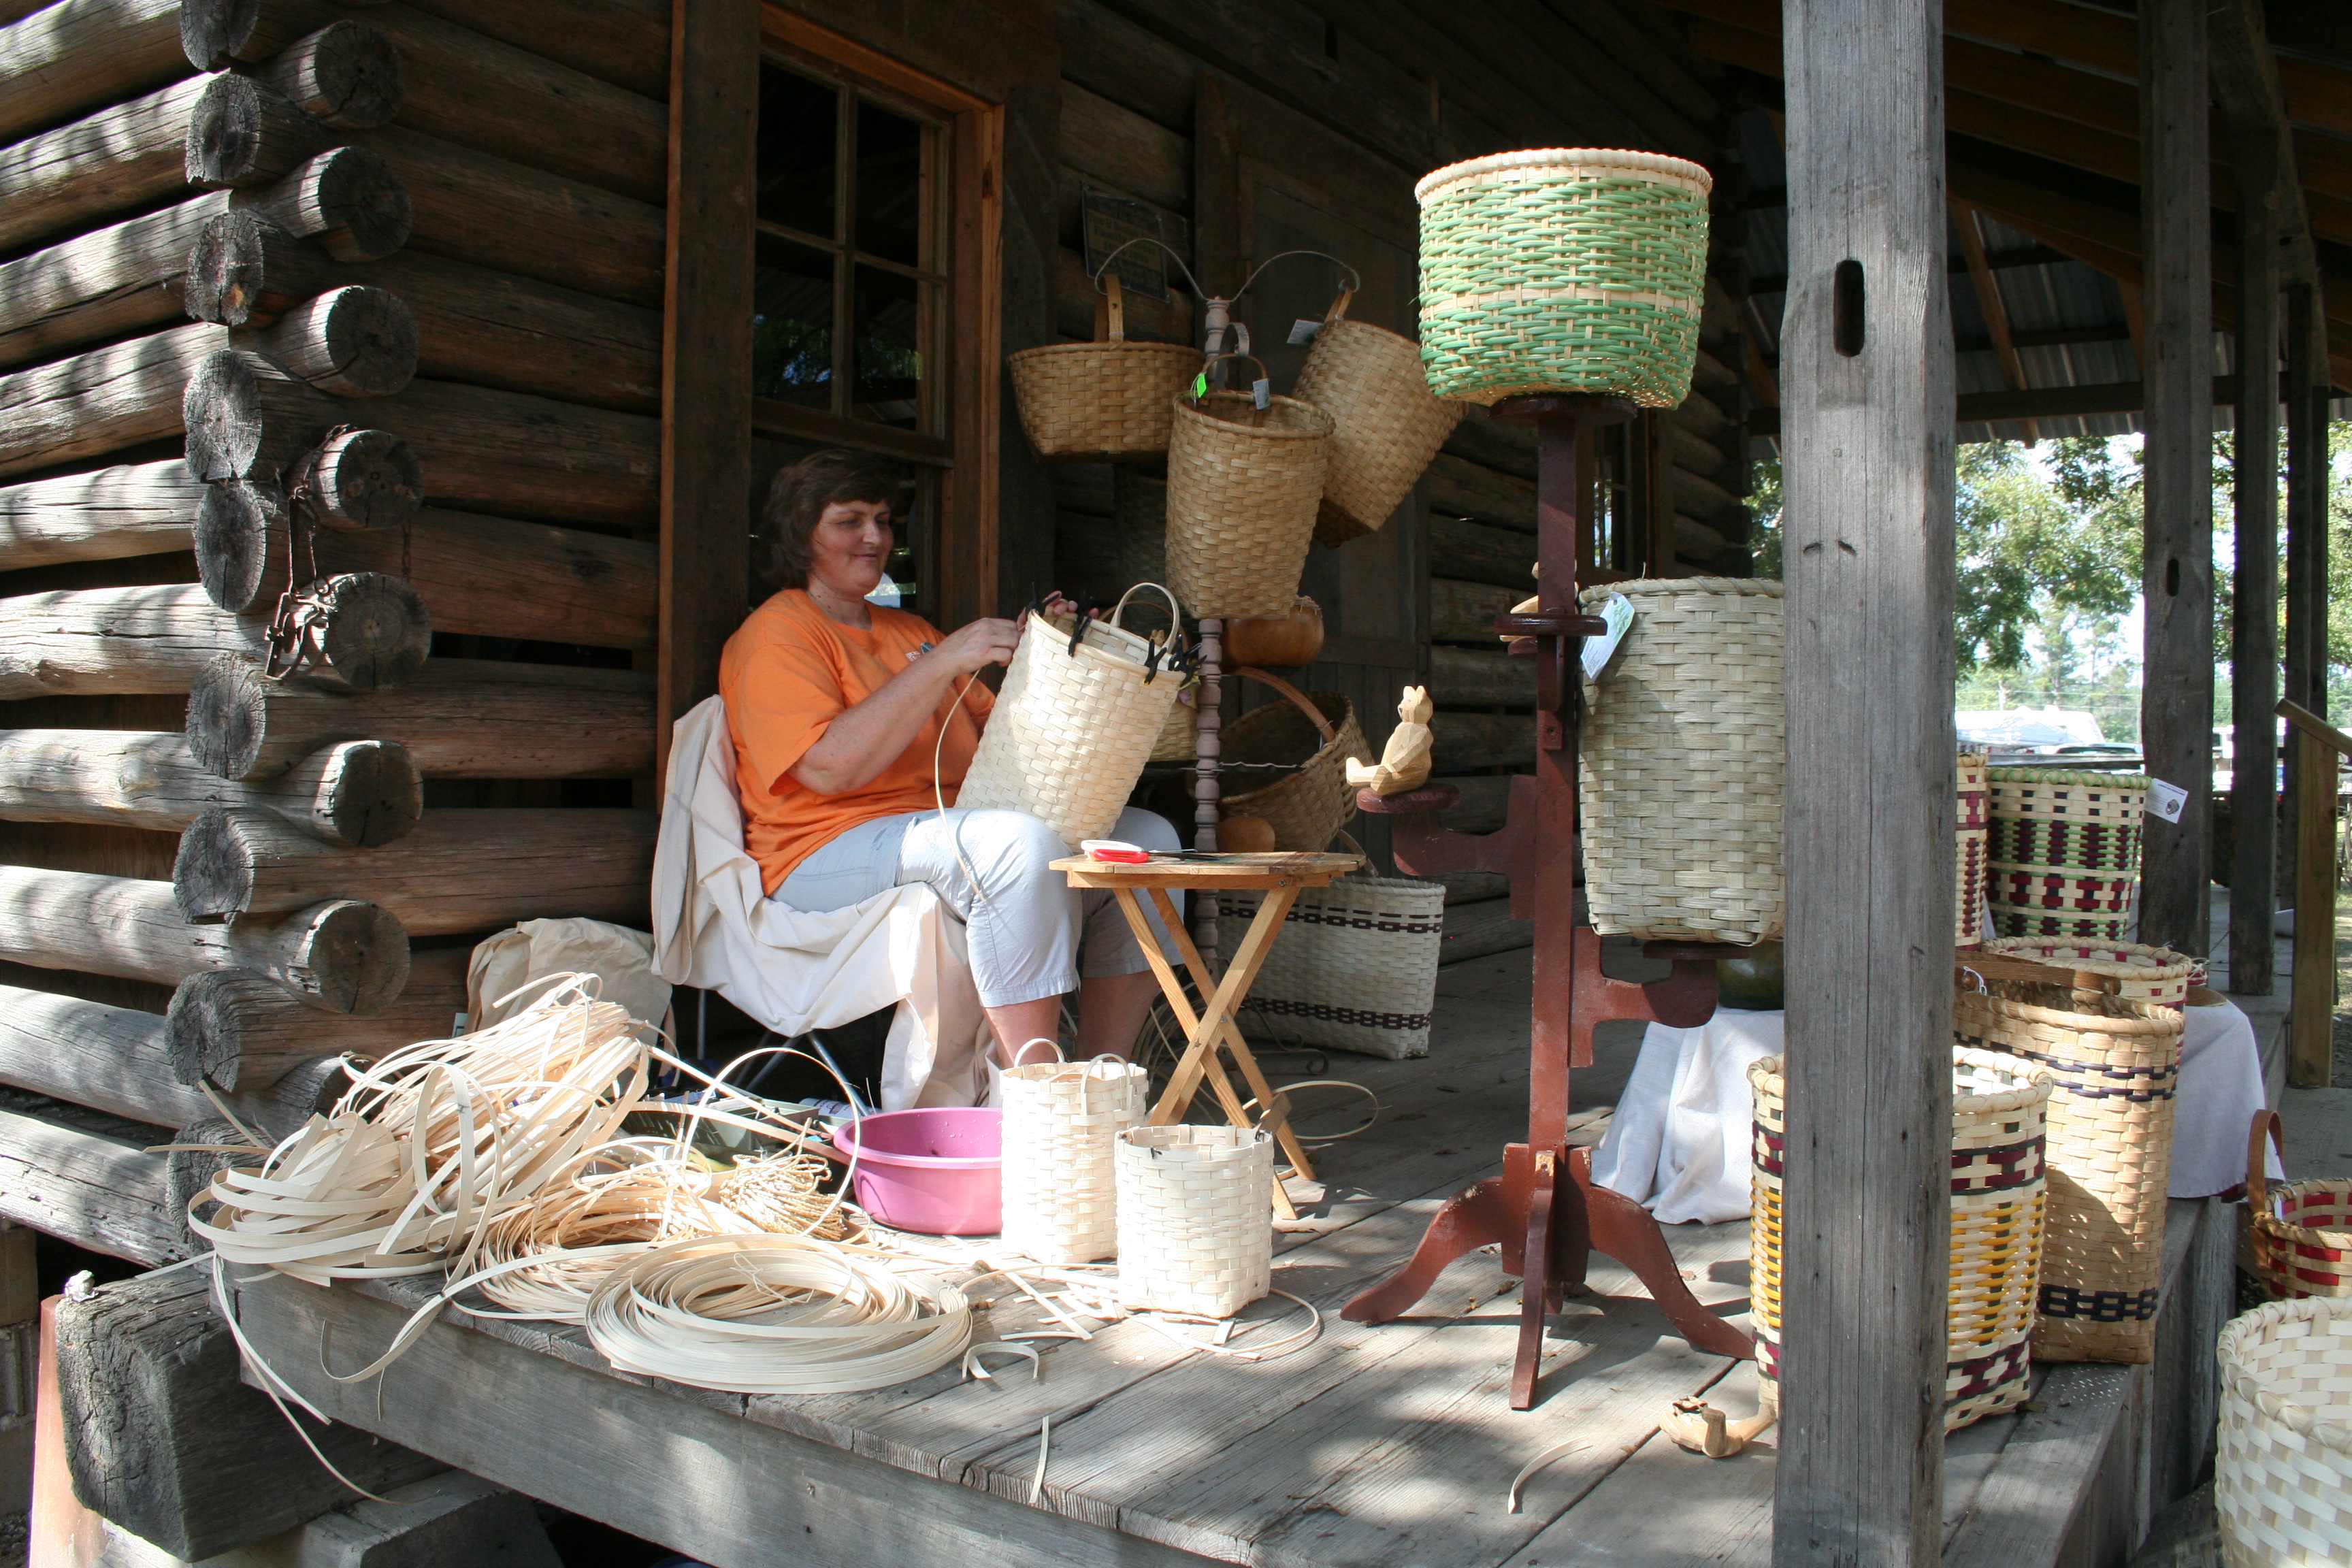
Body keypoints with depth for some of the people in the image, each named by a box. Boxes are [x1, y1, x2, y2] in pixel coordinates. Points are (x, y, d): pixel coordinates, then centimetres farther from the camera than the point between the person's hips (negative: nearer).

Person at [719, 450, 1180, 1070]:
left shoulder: (910, 631, 25)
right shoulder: (776, 634, 0)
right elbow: (828, 767, -17)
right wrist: (944, 662, -17)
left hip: (956, 827, 8)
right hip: (831, 853, -8)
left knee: (1147, 836, -7)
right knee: (1023, 840, -34)